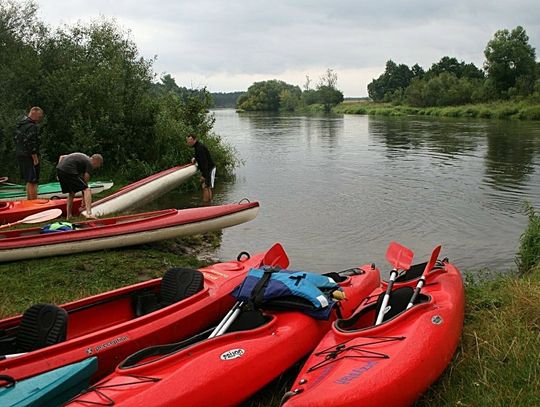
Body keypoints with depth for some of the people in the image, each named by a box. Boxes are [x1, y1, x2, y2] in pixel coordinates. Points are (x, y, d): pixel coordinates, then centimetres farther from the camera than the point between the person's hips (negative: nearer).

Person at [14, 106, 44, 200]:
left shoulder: (20, 124, 16)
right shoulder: (32, 127, -17)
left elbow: (16, 139, 21)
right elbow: (30, 144, -22)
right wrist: (35, 159, -19)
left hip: (20, 156, 10)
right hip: (29, 157, -10)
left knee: (29, 181, 18)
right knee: (33, 181, -7)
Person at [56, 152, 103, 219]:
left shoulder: (81, 156, 30)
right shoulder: (89, 163, 7)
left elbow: (61, 157, 28)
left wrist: (59, 174, 22)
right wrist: (84, 202, 12)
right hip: (69, 171, -9)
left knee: (71, 192, 25)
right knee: (87, 190, -7)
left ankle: (68, 216, 27)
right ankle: (89, 213, -23)